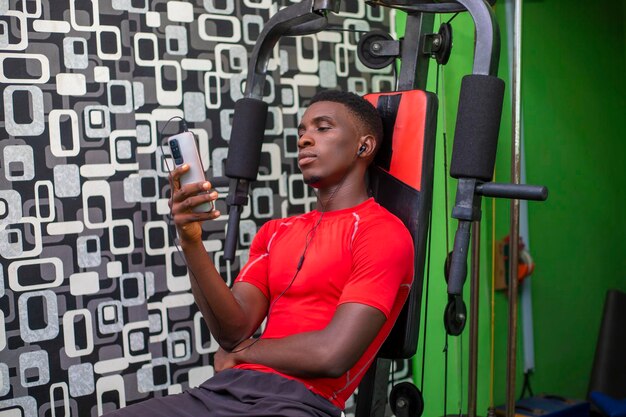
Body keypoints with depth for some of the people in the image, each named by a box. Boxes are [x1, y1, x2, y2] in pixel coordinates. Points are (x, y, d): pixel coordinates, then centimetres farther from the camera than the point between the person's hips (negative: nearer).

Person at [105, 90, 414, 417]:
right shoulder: (275, 231, 19)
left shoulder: (382, 232, -3)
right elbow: (234, 331, 6)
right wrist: (190, 242, -7)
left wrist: (241, 351, 2)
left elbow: (332, 354, -14)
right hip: (227, 388, 6)